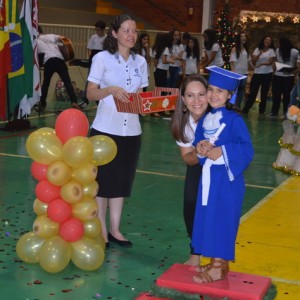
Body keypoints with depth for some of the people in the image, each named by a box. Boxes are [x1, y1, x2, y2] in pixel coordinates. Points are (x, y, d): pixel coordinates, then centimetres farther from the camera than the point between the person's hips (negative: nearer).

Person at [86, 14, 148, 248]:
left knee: (122, 181, 10)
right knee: (102, 180, 2)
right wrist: (111, 90, -26)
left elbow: (140, 95, 14)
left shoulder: (140, 61, 8)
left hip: (131, 131, 5)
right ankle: (101, 231, 13)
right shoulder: (102, 58, -5)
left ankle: (115, 230, 20)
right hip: (106, 129, -4)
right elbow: (91, 93, -8)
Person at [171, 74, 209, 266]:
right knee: (191, 210, -2)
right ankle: (196, 254, 22)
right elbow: (187, 158, -12)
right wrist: (197, 154, -35)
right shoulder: (182, 122, -22)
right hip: (197, 168, 3)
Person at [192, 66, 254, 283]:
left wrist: (222, 151, -24)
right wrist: (200, 148, -7)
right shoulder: (205, 120, 9)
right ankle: (216, 262, 23)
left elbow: (247, 150, -16)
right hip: (208, 176, 7)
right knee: (208, 218, 11)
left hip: (227, 178, -7)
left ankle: (219, 267, 6)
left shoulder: (234, 120, -11)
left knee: (222, 219, -3)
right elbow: (197, 143, 15)